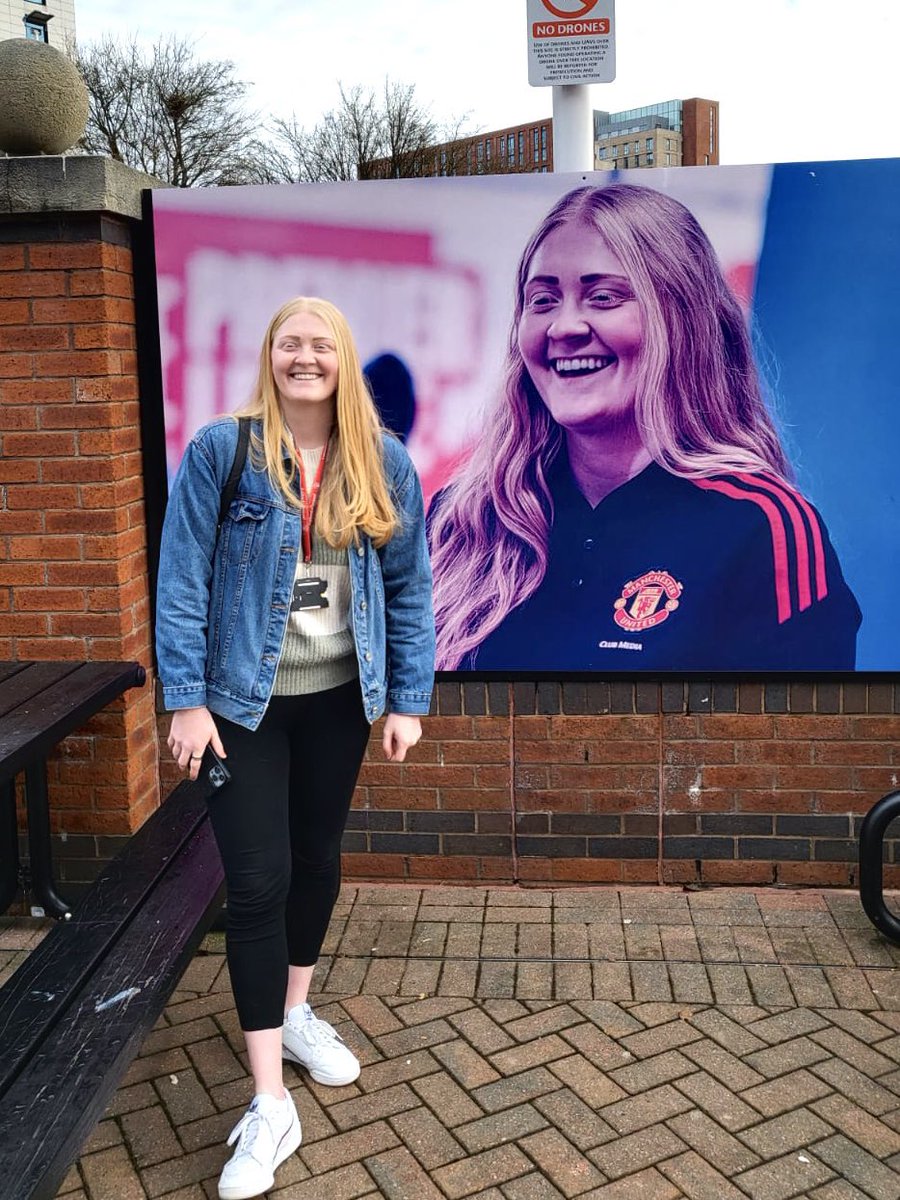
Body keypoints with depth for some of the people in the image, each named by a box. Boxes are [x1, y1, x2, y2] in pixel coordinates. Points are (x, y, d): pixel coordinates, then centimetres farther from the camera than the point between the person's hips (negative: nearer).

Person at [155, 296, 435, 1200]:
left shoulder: (383, 462, 0)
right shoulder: (218, 450, -9)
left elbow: (409, 588, 2)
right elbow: (181, 580, -10)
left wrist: (407, 700, -1)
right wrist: (186, 700, -14)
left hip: (339, 697, 3)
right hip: (243, 699, -3)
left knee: (318, 857, 17)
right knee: (257, 881, -4)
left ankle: (296, 1011, 42)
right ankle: (270, 1104, 6)